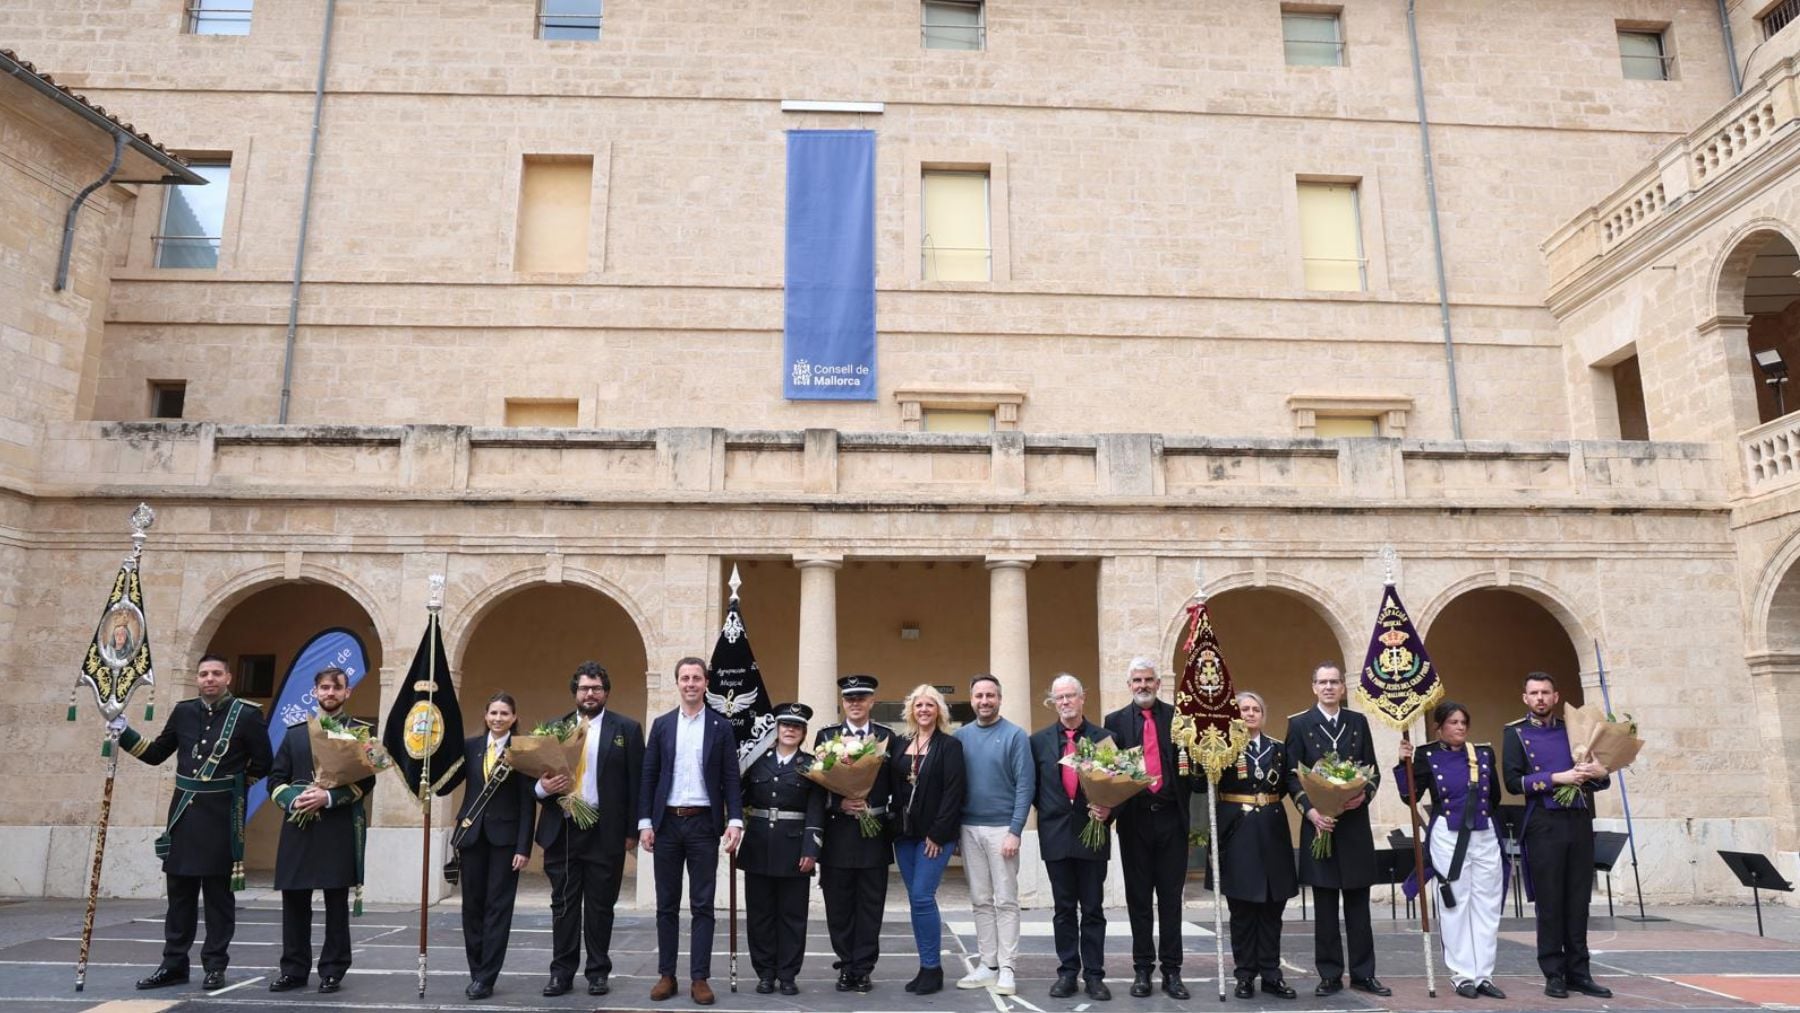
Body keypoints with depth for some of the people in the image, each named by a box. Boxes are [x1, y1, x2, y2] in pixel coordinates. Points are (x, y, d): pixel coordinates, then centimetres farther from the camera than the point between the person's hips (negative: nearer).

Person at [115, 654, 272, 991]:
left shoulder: (247, 715, -6)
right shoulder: (183, 711, 6)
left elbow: (262, 763, 0)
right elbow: (156, 753, 16)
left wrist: (235, 785, 2)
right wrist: (123, 733, 7)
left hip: (222, 816, -4)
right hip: (184, 812, 4)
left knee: (218, 893, 3)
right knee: (179, 891, 12)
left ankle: (215, 966, 12)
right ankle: (174, 964, 22)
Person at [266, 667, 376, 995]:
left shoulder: (361, 730, 4)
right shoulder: (295, 732, 15)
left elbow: (366, 781, -4)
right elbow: (275, 779, 11)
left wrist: (329, 798, -17)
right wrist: (294, 799, -9)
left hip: (340, 828, -3)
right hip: (298, 826, 3)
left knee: (336, 901, 1)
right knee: (294, 898, 6)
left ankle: (332, 971, 9)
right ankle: (294, 969, 17)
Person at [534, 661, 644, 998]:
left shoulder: (626, 729, 1)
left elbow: (636, 782, -1)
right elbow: (538, 773, 11)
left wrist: (632, 830, -5)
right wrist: (543, 787, -13)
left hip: (605, 832, -2)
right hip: (561, 831, 2)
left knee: (600, 906, 7)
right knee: (563, 904, 8)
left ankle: (598, 972, 18)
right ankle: (562, 972, 19)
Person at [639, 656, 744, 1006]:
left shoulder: (722, 727, 2)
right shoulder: (661, 724, 7)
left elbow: (731, 778, 0)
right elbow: (648, 776, 6)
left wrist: (735, 820, -10)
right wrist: (645, 822, -1)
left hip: (704, 823, -2)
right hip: (667, 822, 2)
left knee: (702, 906, 2)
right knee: (666, 905, 8)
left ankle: (700, 978, 8)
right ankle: (666, 974, 17)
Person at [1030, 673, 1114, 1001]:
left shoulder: (1104, 737, 0)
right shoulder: (1039, 740, 4)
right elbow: (1033, 786, 9)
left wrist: (1108, 809, -14)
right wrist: (1049, 814, -1)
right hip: (1056, 835, 1)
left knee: (1092, 909, 6)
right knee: (1063, 909, 9)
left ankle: (1094, 974, 14)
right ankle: (1067, 972, 18)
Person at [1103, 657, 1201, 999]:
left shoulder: (1176, 716, 6)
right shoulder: (1115, 721, 5)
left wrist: (1199, 778, -17)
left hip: (1171, 817, 0)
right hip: (1134, 818, 0)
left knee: (1171, 897, 6)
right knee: (1138, 897, 8)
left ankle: (1171, 970, 15)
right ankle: (1142, 969, 17)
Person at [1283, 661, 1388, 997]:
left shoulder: (1359, 722, 9)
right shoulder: (1299, 724, 1)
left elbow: (1373, 770, 9)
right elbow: (1292, 776, -1)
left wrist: (1364, 794, -11)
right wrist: (1310, 811, -14)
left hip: (1355, 825, 2)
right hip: (1318, 822, -2)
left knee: (1358, 904, 8)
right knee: (1325, 907, 5)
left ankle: (1363, 973, 17)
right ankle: (1330, 975, 13)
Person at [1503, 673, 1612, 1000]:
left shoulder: (1572, 729, 14)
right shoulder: (1516, 734, 3)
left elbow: (1598, 778, 19)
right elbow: (1513, 782, -8)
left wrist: (1600, 774, -4)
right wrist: (1556, 778, -16)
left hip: (1580, 823, 4)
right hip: (1544, 826, -4)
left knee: (1578, 901, 7)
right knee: (1549, 903, 0)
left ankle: (1579, 972, 15)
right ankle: (1554, 975, 8)